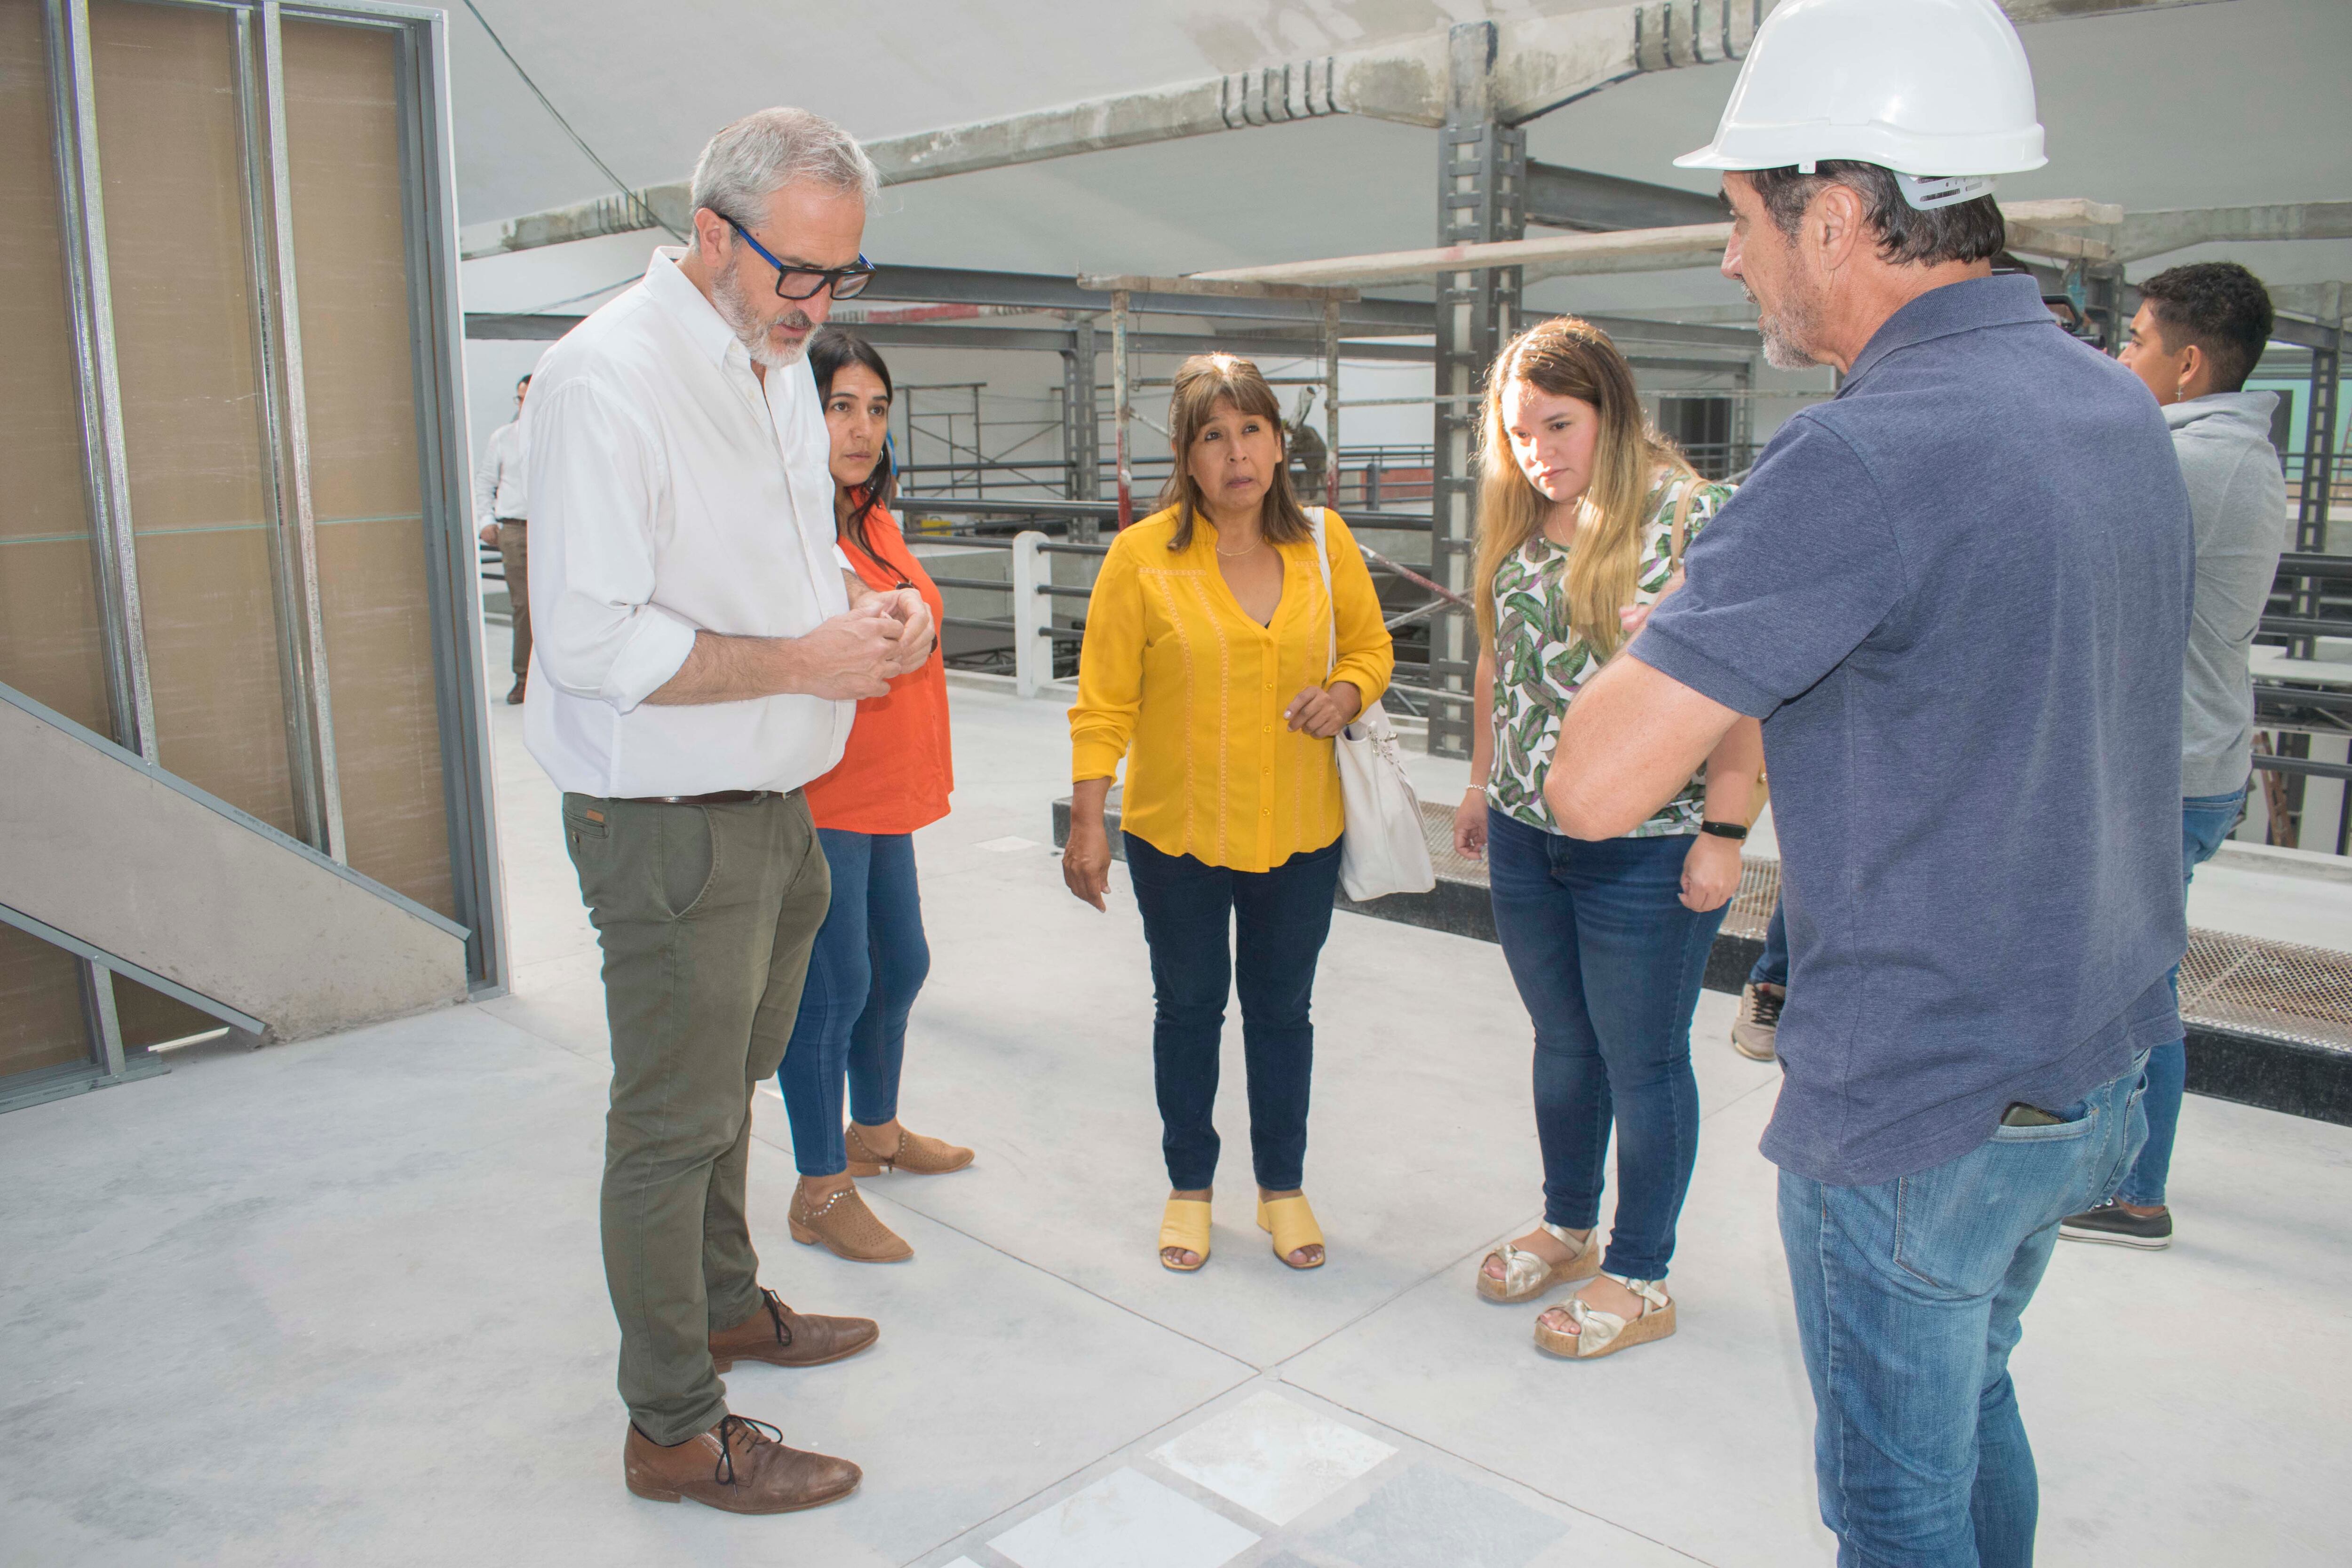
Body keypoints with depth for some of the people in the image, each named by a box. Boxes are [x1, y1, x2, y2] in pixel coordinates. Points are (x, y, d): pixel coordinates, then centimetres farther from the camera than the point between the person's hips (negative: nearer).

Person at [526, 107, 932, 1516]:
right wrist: (804, 660, -22)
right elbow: (591, 640, -23)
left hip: (774, 806, 8)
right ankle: (675, 1431, 19)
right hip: (670, 826, -8)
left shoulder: (781, 363, 10)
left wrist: (869, 612, 0)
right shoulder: (612, 377, -18)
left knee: (728, 1087, 23)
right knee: (673, 1124, 3)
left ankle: (728, 1306, 42)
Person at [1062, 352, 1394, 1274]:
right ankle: (1189, 1188, 33)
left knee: (1282, 1010, 15)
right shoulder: (1143, 555, -10)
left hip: (1300, 830, 2)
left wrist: (1346, 693, -10)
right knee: (1188, 1009, 14)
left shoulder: (1325, 541, -2)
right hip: (1177, 831, -2)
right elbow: (1104, 700, -8)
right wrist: (1087, 821, -11)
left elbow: (1369, 644, 12)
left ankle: (1283, 1188, 34)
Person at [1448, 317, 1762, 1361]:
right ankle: (1568, 1226, 39)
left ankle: (1640, 1277, 24)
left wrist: (1724, 829, -17)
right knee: (1562, 1045, 20)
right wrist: (1483, 783, 19)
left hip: (1647, 852, -6)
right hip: (1525, 839, 6)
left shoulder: (1686, 514, -12)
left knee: (1642, 1065, 8)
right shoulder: (1520, 525, 7)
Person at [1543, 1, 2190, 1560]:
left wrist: (1674, 629, -8)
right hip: (2096, 1066, 8)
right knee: (1974, 1391, 29)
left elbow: (1596, 784, -28)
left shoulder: (1863, 461, -27)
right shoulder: (2119, 408, 3)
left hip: (1919, 1109, -8)